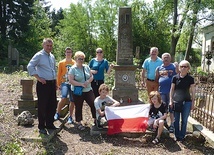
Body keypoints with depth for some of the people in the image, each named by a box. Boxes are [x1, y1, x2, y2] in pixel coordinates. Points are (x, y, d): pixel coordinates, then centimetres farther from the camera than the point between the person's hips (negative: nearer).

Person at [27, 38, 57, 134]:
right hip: (43, 84, -7)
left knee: (53, 105, 12)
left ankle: (49, 124, 27)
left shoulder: (52, 57, 15)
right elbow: (30, 67, -14)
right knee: (42, 106, 0)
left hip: (52, 83, 7)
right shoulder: (39, 55, -7)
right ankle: (41, 127, 12)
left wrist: (55, 83, 17)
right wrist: (38, 78, -16)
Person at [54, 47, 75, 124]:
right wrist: (58, 84, 3)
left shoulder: (74, 63, 6)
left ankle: (70, 117, 19)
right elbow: (59, 74, 6)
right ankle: (57, 113, 1)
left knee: (72, 101, 5)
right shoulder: (61, 63, 6)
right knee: (63, 98, -21)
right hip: (64, 83, -2)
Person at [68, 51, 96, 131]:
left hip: (88, 90, 4)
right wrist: (81, 84, -20)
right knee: (78, 107, 7)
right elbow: (71, 81, -14)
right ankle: (79, 123, 20)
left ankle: (96, 120, 17)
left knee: (93, 104, 1)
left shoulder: (86, 67, 8)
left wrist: (88, 81, -12)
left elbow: (91, 76, 9)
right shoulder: (73, 69, -7)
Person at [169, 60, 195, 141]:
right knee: (176, 120, 9)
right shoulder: (175, 77, -1)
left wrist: (193, 103, 1)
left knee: (184, 120, 7)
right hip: (176, 101, 1)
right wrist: (171, 101, 1)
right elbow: (172, 89, 4)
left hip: (186, 102, -1)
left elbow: (193, 91, 2)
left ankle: (182, 136, 21)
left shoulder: (190, 78, -2)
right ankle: (177, 135, 24)